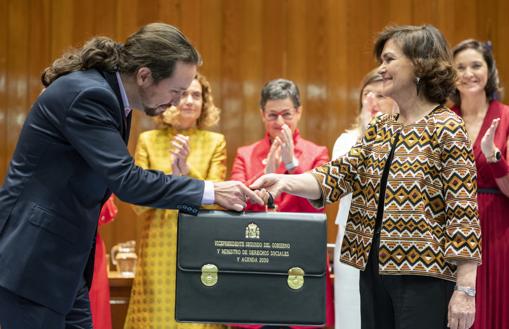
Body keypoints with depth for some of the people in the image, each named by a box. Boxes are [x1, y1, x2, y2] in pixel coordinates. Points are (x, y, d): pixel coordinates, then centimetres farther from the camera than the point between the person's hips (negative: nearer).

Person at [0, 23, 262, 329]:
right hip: (32, 257, -9)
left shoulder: (108, 93, 7)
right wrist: (210, 191, -21)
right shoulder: (87, 95, -22)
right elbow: (126, 179, -25)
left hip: (64, 258, 10)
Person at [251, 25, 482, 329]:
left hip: (424, 277, -7)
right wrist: (285, 182, -14)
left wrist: (465, 290, -16)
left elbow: (463, 212, -12)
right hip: (374, 271, 7)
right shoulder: (379, 129, 14)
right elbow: (339, 175, 3)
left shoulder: (447, 129, -8)